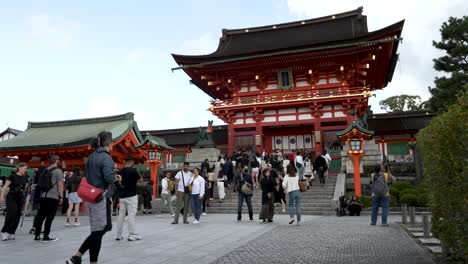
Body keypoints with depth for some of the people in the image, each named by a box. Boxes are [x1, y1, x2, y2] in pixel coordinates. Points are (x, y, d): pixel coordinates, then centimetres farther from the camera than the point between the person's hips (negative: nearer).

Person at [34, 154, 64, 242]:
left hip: (43, 196, 7)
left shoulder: (45, 170, 13)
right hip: (53, 197, -6)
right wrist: (61, 196, -6)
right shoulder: (58, 170, -7)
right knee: (49, 217, -1)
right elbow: (60, 184, -11)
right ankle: (46, 236, 1)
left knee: (40, 216, 11)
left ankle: (37, 235, 15)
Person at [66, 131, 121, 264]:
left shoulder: (92, 156, 12)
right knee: (99, 231, 2)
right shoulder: (106, 157, -15)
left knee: (96, 231, 16)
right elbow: (109, 177, -26)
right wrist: (116, 178, -5)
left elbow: (86, 176, 19)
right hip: (101, 198, -9)